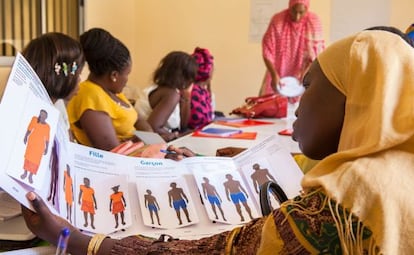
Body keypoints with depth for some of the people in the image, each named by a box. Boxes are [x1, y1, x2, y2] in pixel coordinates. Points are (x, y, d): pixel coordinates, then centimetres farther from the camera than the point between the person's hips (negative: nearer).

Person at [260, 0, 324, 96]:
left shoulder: (314, 22, -12)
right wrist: (274, 75, -24)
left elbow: (317, 50, -8)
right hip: (278, 75, 0)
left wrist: (306, 73, -21)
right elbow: (267, 50, -14)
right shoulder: (277, 20, -15)